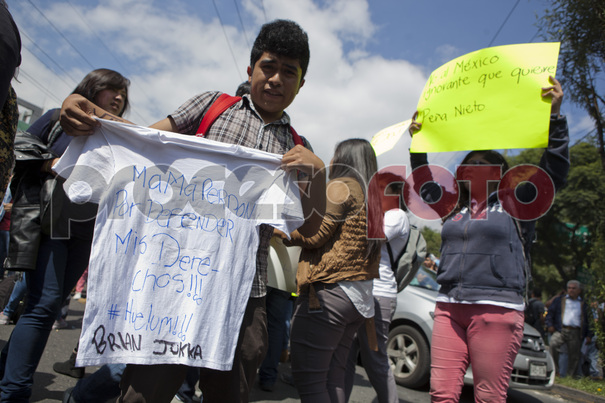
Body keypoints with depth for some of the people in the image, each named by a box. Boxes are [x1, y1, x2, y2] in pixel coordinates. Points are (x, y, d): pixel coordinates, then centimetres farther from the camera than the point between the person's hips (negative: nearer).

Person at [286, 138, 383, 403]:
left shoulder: (340, 187, -5)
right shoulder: (373, 197, 21)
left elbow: (314, 234, -11)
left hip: (329, 290, -9)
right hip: (360, 298, 9)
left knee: (308, 380, -6)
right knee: (333, 377, 14)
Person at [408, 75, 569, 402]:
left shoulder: (515, 204, 8)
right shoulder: (454, 207, 21)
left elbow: (554, 171, -1)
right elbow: (424, 185, 29)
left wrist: (554, 116, -7)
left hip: (496, 310, -4)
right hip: (449, 308, 4)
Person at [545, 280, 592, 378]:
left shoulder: (584, 304, 18)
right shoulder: (559, 300, 18)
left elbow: (588, 320, 17)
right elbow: (550, 313, 14)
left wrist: (589, 335, 7)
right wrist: (550, 325, -1)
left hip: (576, 333, 1)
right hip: (560, 330, -1)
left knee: (574, 357, 0)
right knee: (553, 344, -27)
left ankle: (571, 375, 13)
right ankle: (555, 370, -17)